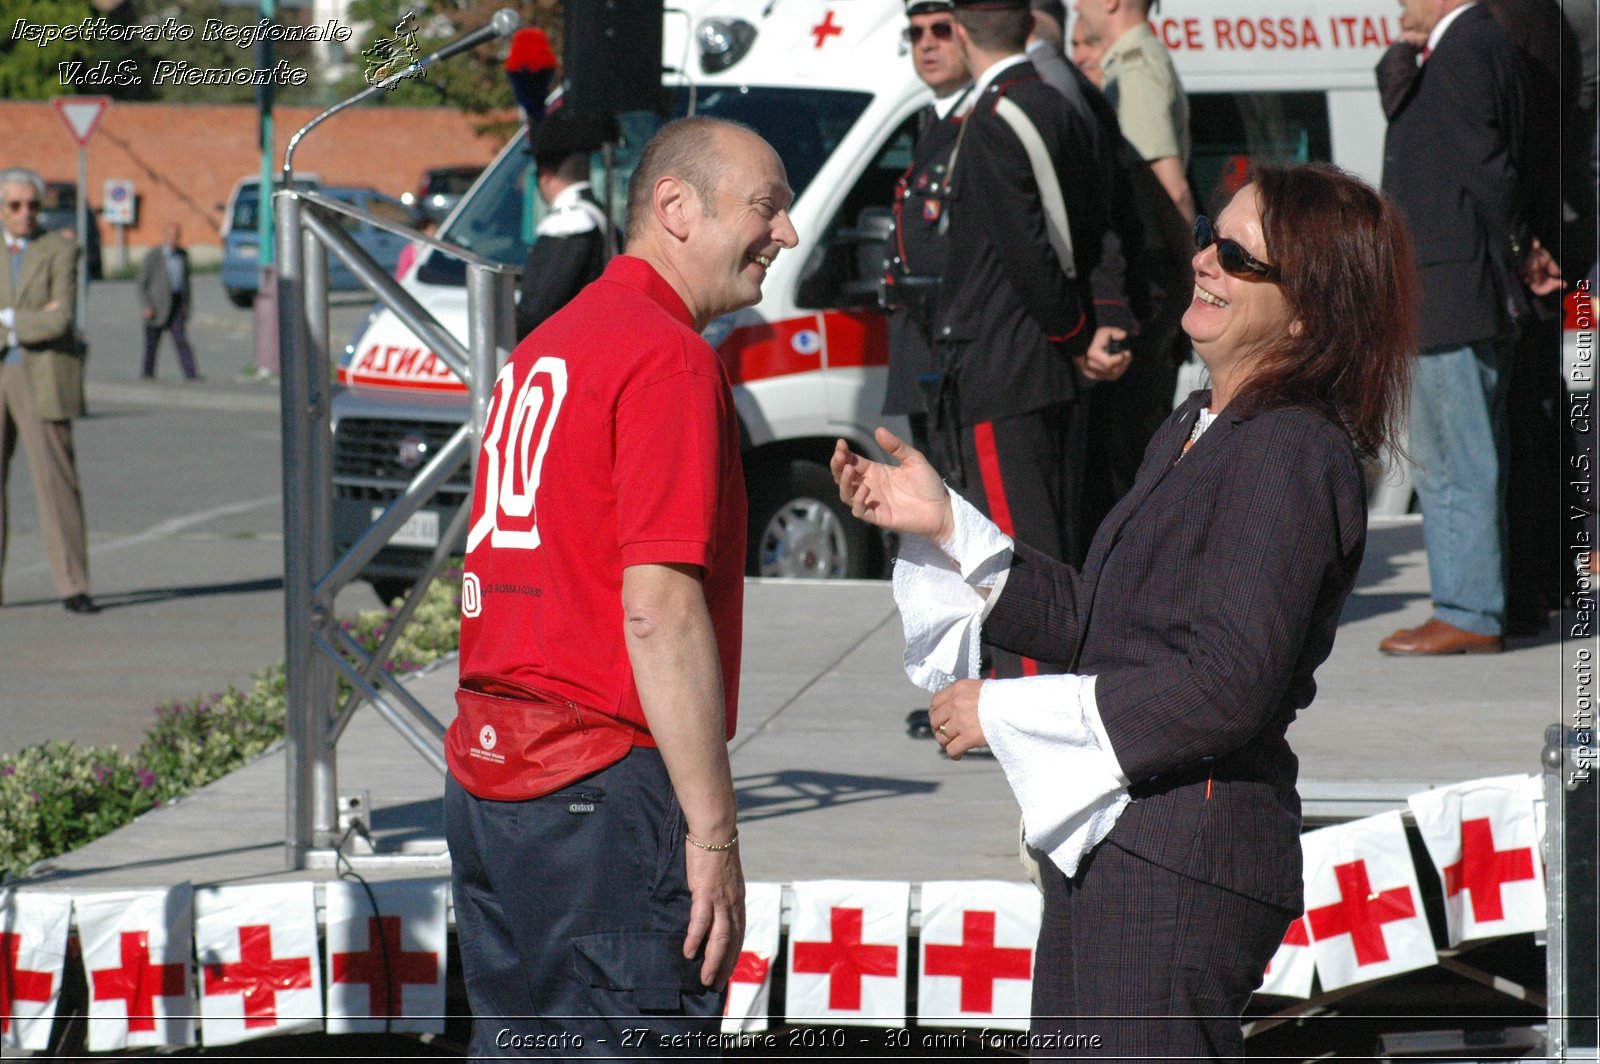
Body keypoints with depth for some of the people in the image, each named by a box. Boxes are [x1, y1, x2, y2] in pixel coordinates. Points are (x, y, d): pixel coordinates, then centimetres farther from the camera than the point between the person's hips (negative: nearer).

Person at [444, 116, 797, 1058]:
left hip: (487, 772, 9)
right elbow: (659, 608, -20)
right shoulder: (669, 358, -13)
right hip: (606, 788, -9)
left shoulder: (547, 346, 17)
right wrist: (714, 834, -18)